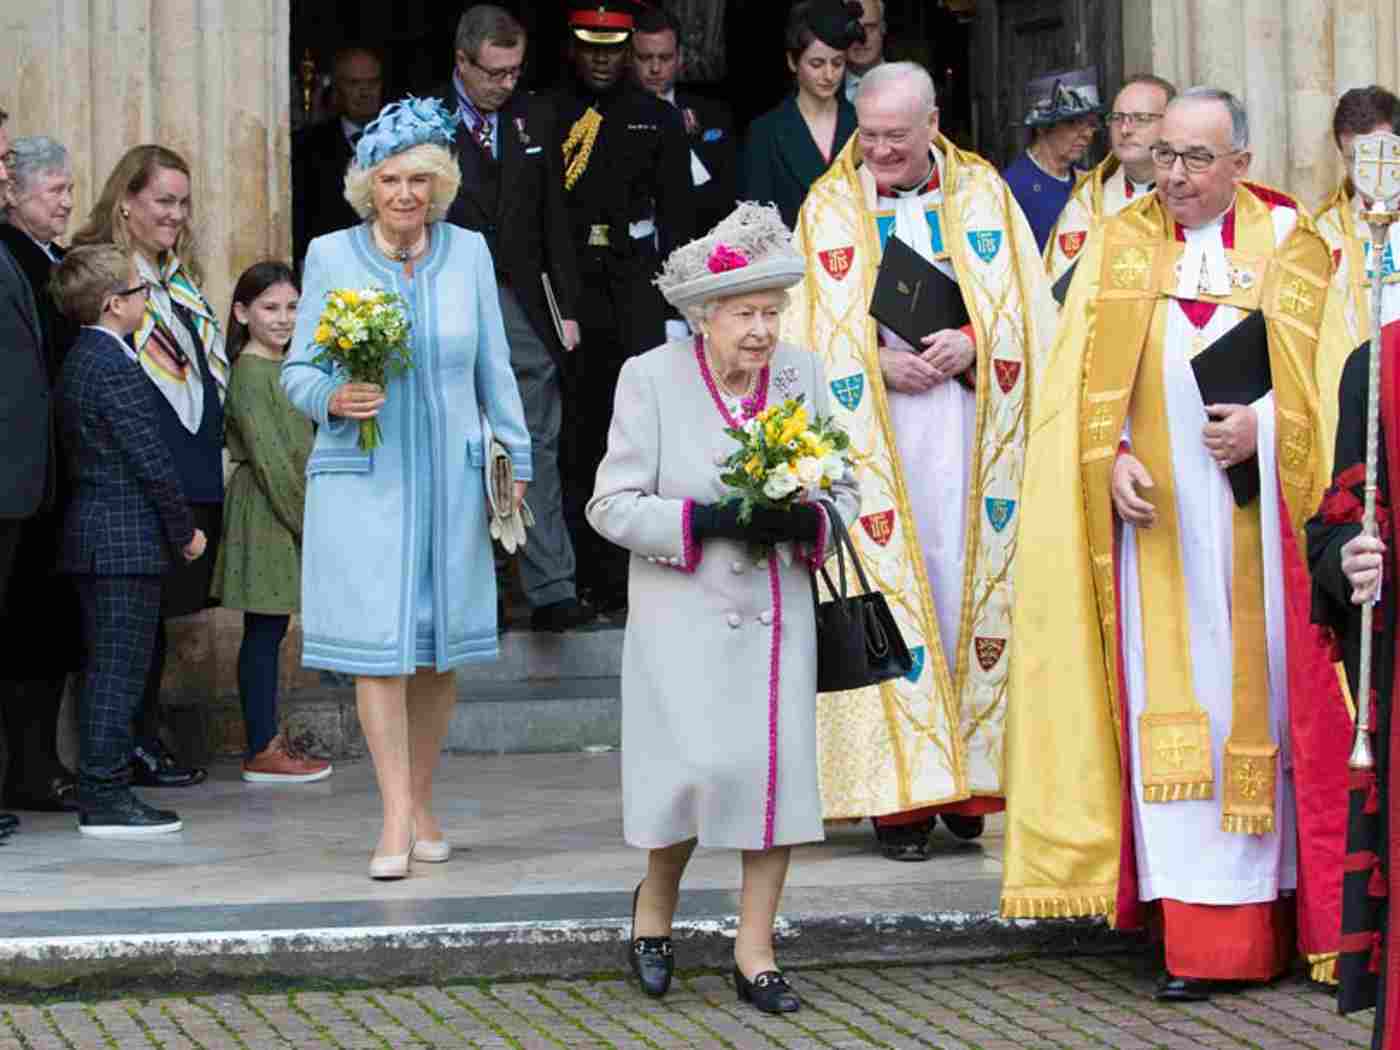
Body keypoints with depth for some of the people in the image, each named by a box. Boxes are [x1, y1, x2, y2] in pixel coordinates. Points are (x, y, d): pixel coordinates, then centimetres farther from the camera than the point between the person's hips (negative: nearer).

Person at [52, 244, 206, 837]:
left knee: (105, 669, 12)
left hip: (93, 536, 10)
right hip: (127, 541, -10)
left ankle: (100, 791, 16)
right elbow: (151, 459, -17)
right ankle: (106, 797, -5)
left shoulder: (78, 360, 15)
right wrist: (184, 530, -6)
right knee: (119, 670, -7)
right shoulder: (115, 367, -16)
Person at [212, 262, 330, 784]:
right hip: (266, 511, -9)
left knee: (270, 630, 11)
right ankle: (262, 752, -2)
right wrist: (307, 520, -17)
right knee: (264, 632, -5)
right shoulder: (250, 373, -13)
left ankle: (269, 740, 16)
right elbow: (268, 457, -18)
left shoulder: (283, 366, 16)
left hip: (289, 510, 9)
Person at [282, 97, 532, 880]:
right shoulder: (331, 257, 0)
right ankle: (396, 817, -4)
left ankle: (422, 802, 20)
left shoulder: (468, 253, 5)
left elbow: (495, 368, 11)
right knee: (378, 645, -7)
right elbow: (299, 370, 3)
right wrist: (334, 399, -18)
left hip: (451, 482, 2)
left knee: (443, 647, 6)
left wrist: (515, 461, 10)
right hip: (362, 481, -2)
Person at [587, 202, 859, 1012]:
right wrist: (708, 521, -19)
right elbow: (614, 505, -7)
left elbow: (844, 489, 10)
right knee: (704, 766, -11)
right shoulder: (651, 378, -5)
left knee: (780, 768, -1)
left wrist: (807, 521, -13)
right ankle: (657, 899, 20)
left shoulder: (803, 373, 5)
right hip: (687, 613, -3)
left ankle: (755, 953, 11)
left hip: (779, 612, 3)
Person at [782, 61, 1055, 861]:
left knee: (969, 582, -1)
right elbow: (817, 333, 3)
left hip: (970, 433, 1)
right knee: (890, 587, -6)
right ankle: (900, 792, -4)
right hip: (875, 435, -1)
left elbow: (1026, 308, 6)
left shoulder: (983, 194, 9)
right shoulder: (830, 208, 7)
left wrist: (974, 343, -12)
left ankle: (967, 765, 8)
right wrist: (882, 361, -13)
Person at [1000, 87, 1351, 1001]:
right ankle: (1202, 935, -2)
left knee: (1262, 700, 1)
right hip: (1156, 513, 1)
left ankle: (1269, 898, 10)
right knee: (1172, 712, -3)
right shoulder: (1118, 248, 9)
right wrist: (1113, 460, -11)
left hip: (1256, 516, -1)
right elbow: (1086, 380, 5)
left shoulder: (1288, 244, 6)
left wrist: (1264, 424, -14)